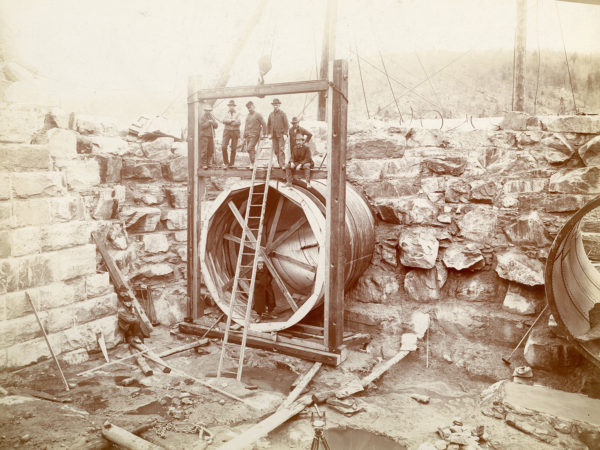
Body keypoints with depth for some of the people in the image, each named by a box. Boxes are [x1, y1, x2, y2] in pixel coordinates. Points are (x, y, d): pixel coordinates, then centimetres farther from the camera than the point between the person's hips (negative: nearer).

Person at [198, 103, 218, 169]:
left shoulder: (212, 117, 19)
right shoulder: (202, 117, 0)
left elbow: (216, 125, 13)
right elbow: (202, 125, -12)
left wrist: (213, 122, -6)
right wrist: (208, 122, -12)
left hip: (211, 136, 6)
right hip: (204, 136, -6)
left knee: (211, 151, 5)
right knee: (204, 150, -9)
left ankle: (208, 163, 16)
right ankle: (203, 164, -6)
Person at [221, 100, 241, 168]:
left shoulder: (237, 114, 6)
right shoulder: (226, 113, 11)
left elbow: (238, 123, -8)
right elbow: (224, 121, -4)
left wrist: (228, 122, -9)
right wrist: (232, 120, -13)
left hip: (235, 132, -1)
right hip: (227, 131, 1)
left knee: (233, 149, 0)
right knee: (223, 147, -11)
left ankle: (231, 164, 10)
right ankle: (226, 163, 1)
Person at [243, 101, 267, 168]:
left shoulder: (258, 115, -2)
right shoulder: (247, 116, 17)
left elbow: (264, 124, -2)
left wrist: (263, 134, -6)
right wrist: (244, 136, 18)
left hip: (254, 135, -6)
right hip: (248, 135, 6)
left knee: (249, 149, -17)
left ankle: (252, 163, -9)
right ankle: (252, 163, 16)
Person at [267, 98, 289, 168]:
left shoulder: (282, 114, 0)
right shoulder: (271, 115, 13)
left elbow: (286, 124, -2)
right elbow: (268, 125, 18)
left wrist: (285, 134, -11)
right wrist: (269, 133, 7)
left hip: (281, 135, -4)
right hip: (274, 135, 4)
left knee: (281, 150, -11)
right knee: (276, 150, 3)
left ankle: (282, 165, -12)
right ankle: (279, 164, 12)